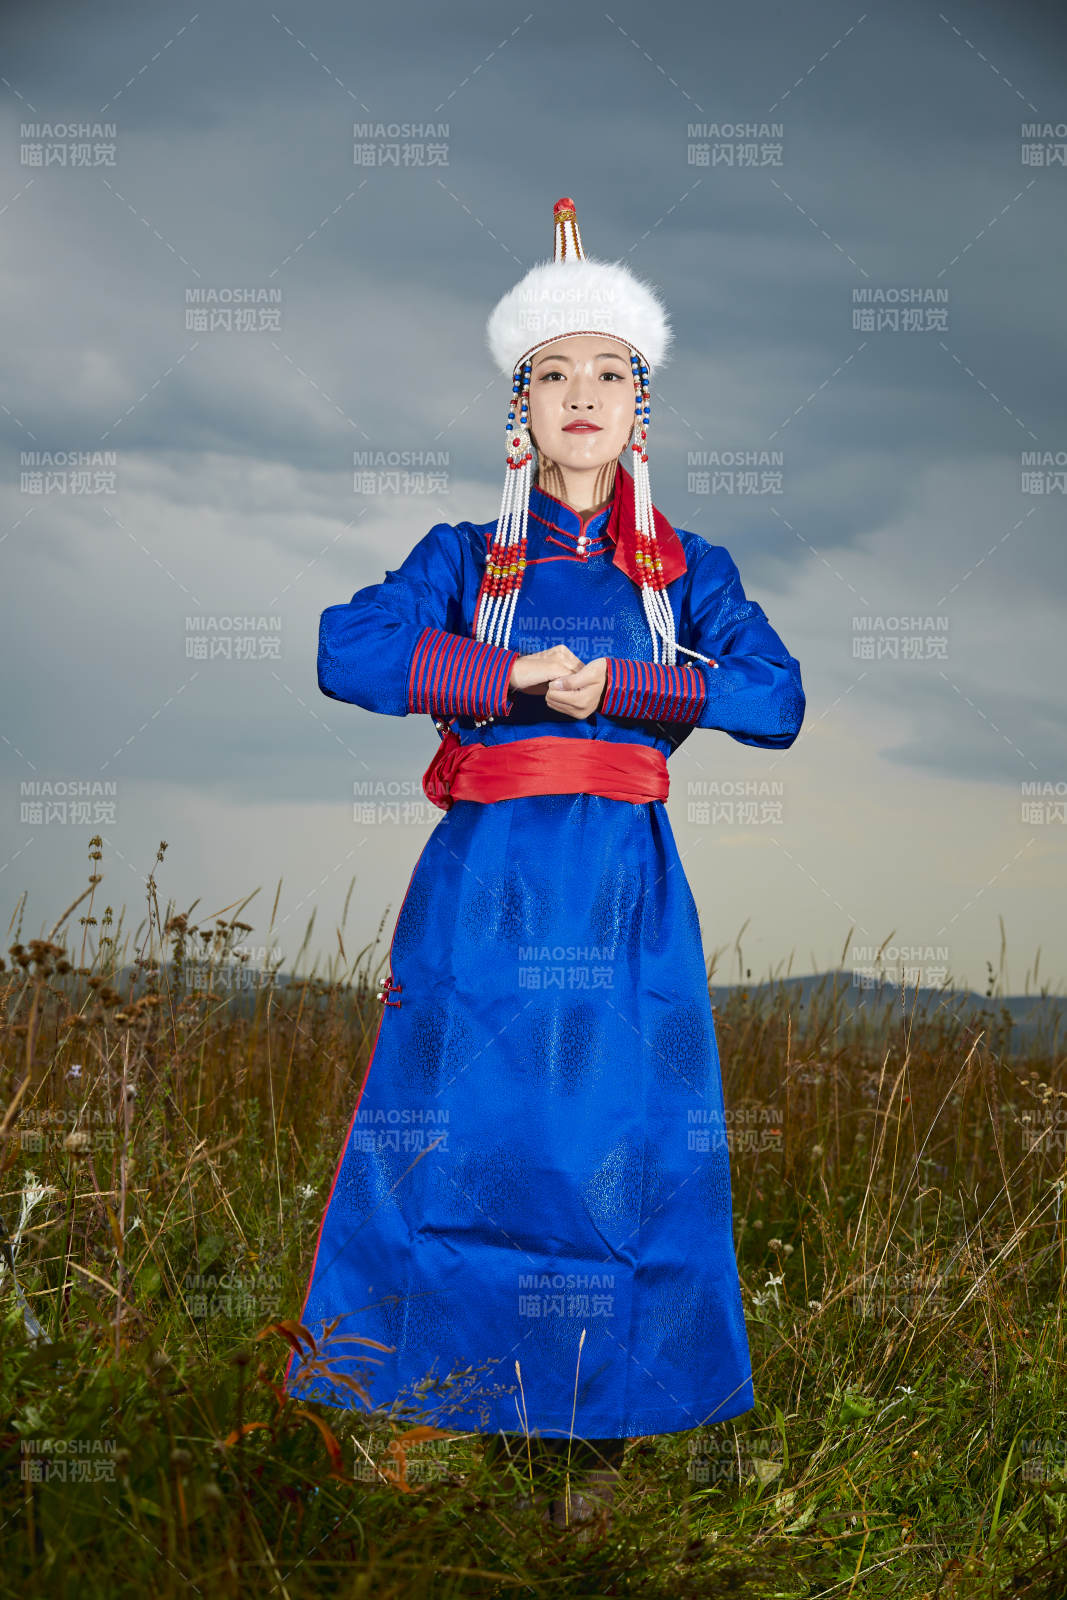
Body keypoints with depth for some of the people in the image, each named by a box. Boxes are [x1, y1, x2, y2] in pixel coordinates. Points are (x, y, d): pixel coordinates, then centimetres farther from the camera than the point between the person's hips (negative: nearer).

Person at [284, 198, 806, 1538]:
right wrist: (517, 674, -13)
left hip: (626, 894, 0)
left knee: (624, 1154, -1)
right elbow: (347, 647, -8)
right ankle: (486, 1402, 13)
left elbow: (777, 699, -5)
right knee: (466, 1137, -2)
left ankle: (601, 1427, 12)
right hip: (485, 888, 0)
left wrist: (613, 683, -12)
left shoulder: (686, 572, 11)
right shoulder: (466, 559, 9)